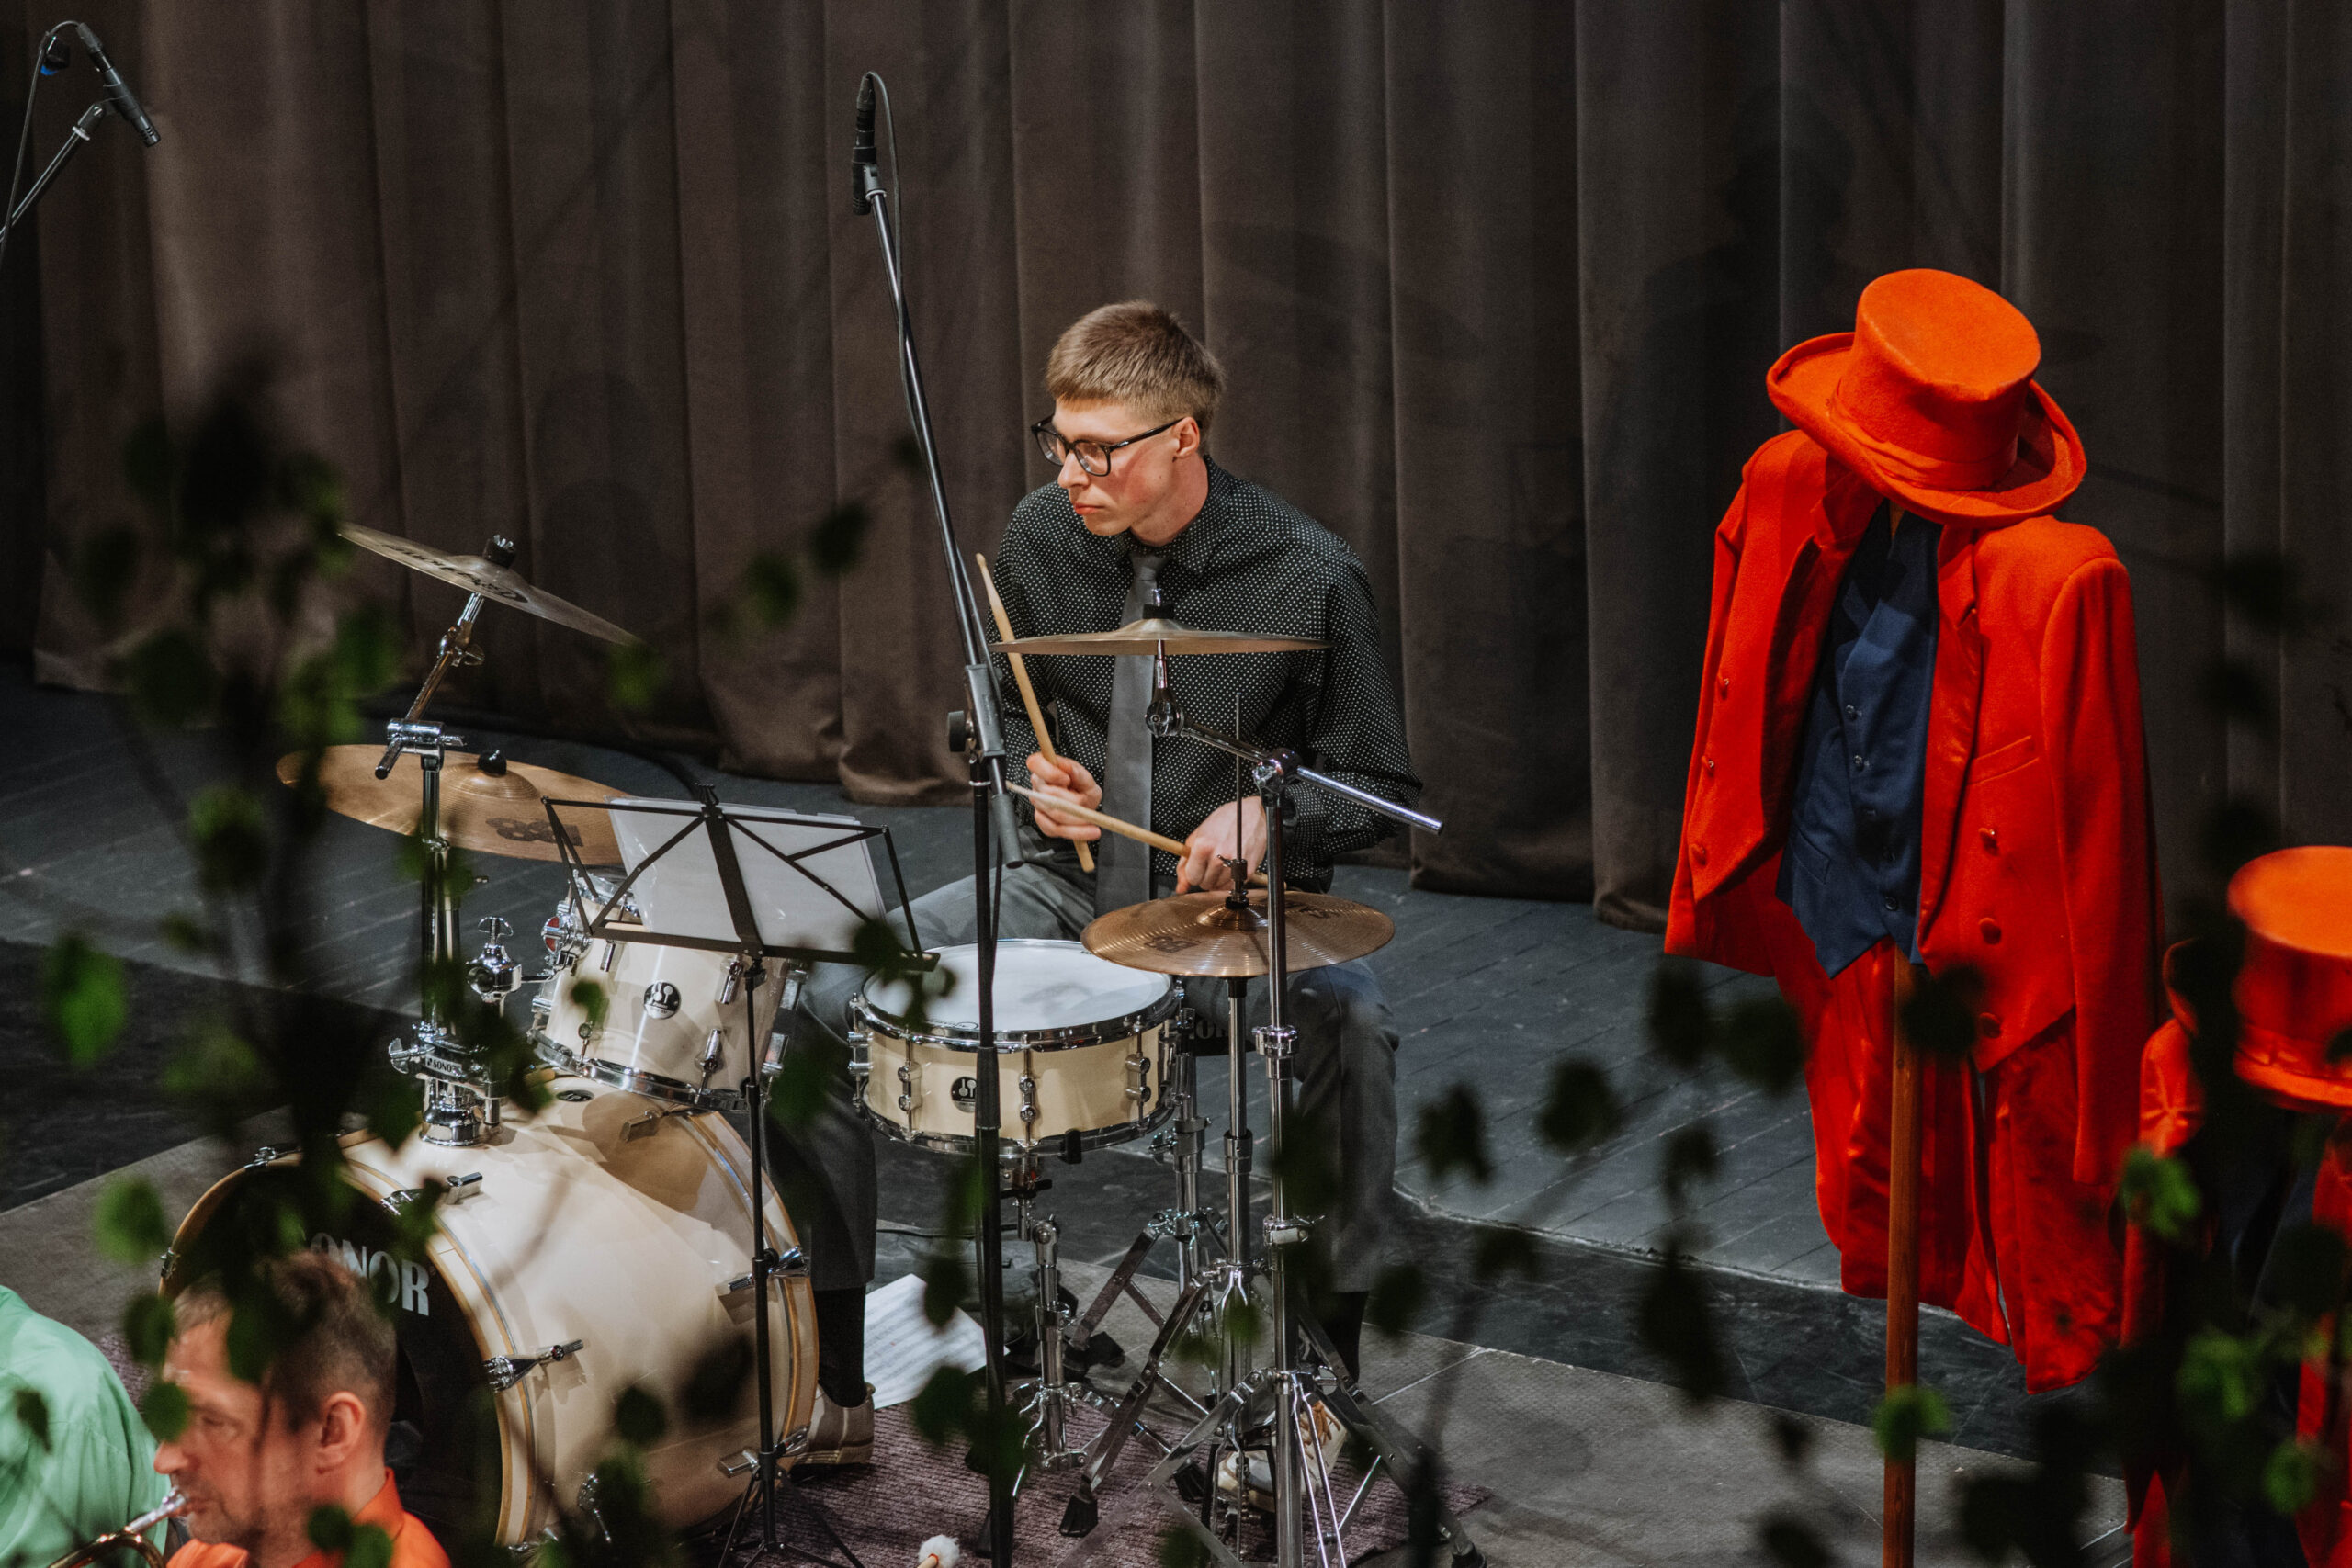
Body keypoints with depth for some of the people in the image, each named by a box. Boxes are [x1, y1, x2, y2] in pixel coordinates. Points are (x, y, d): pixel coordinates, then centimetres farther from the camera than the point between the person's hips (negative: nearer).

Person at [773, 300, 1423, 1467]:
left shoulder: (1307, 574, -13)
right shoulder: (1040, 540, -2)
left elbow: (1381, 788, -4)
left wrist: (1268, 813, -24)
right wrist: (1035, 773, -7)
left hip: (1236, 904, -4)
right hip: (1070, 888, 4)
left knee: (1349, 1024, -36)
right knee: (825, 998, -15)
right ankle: (832, 1382, -4)